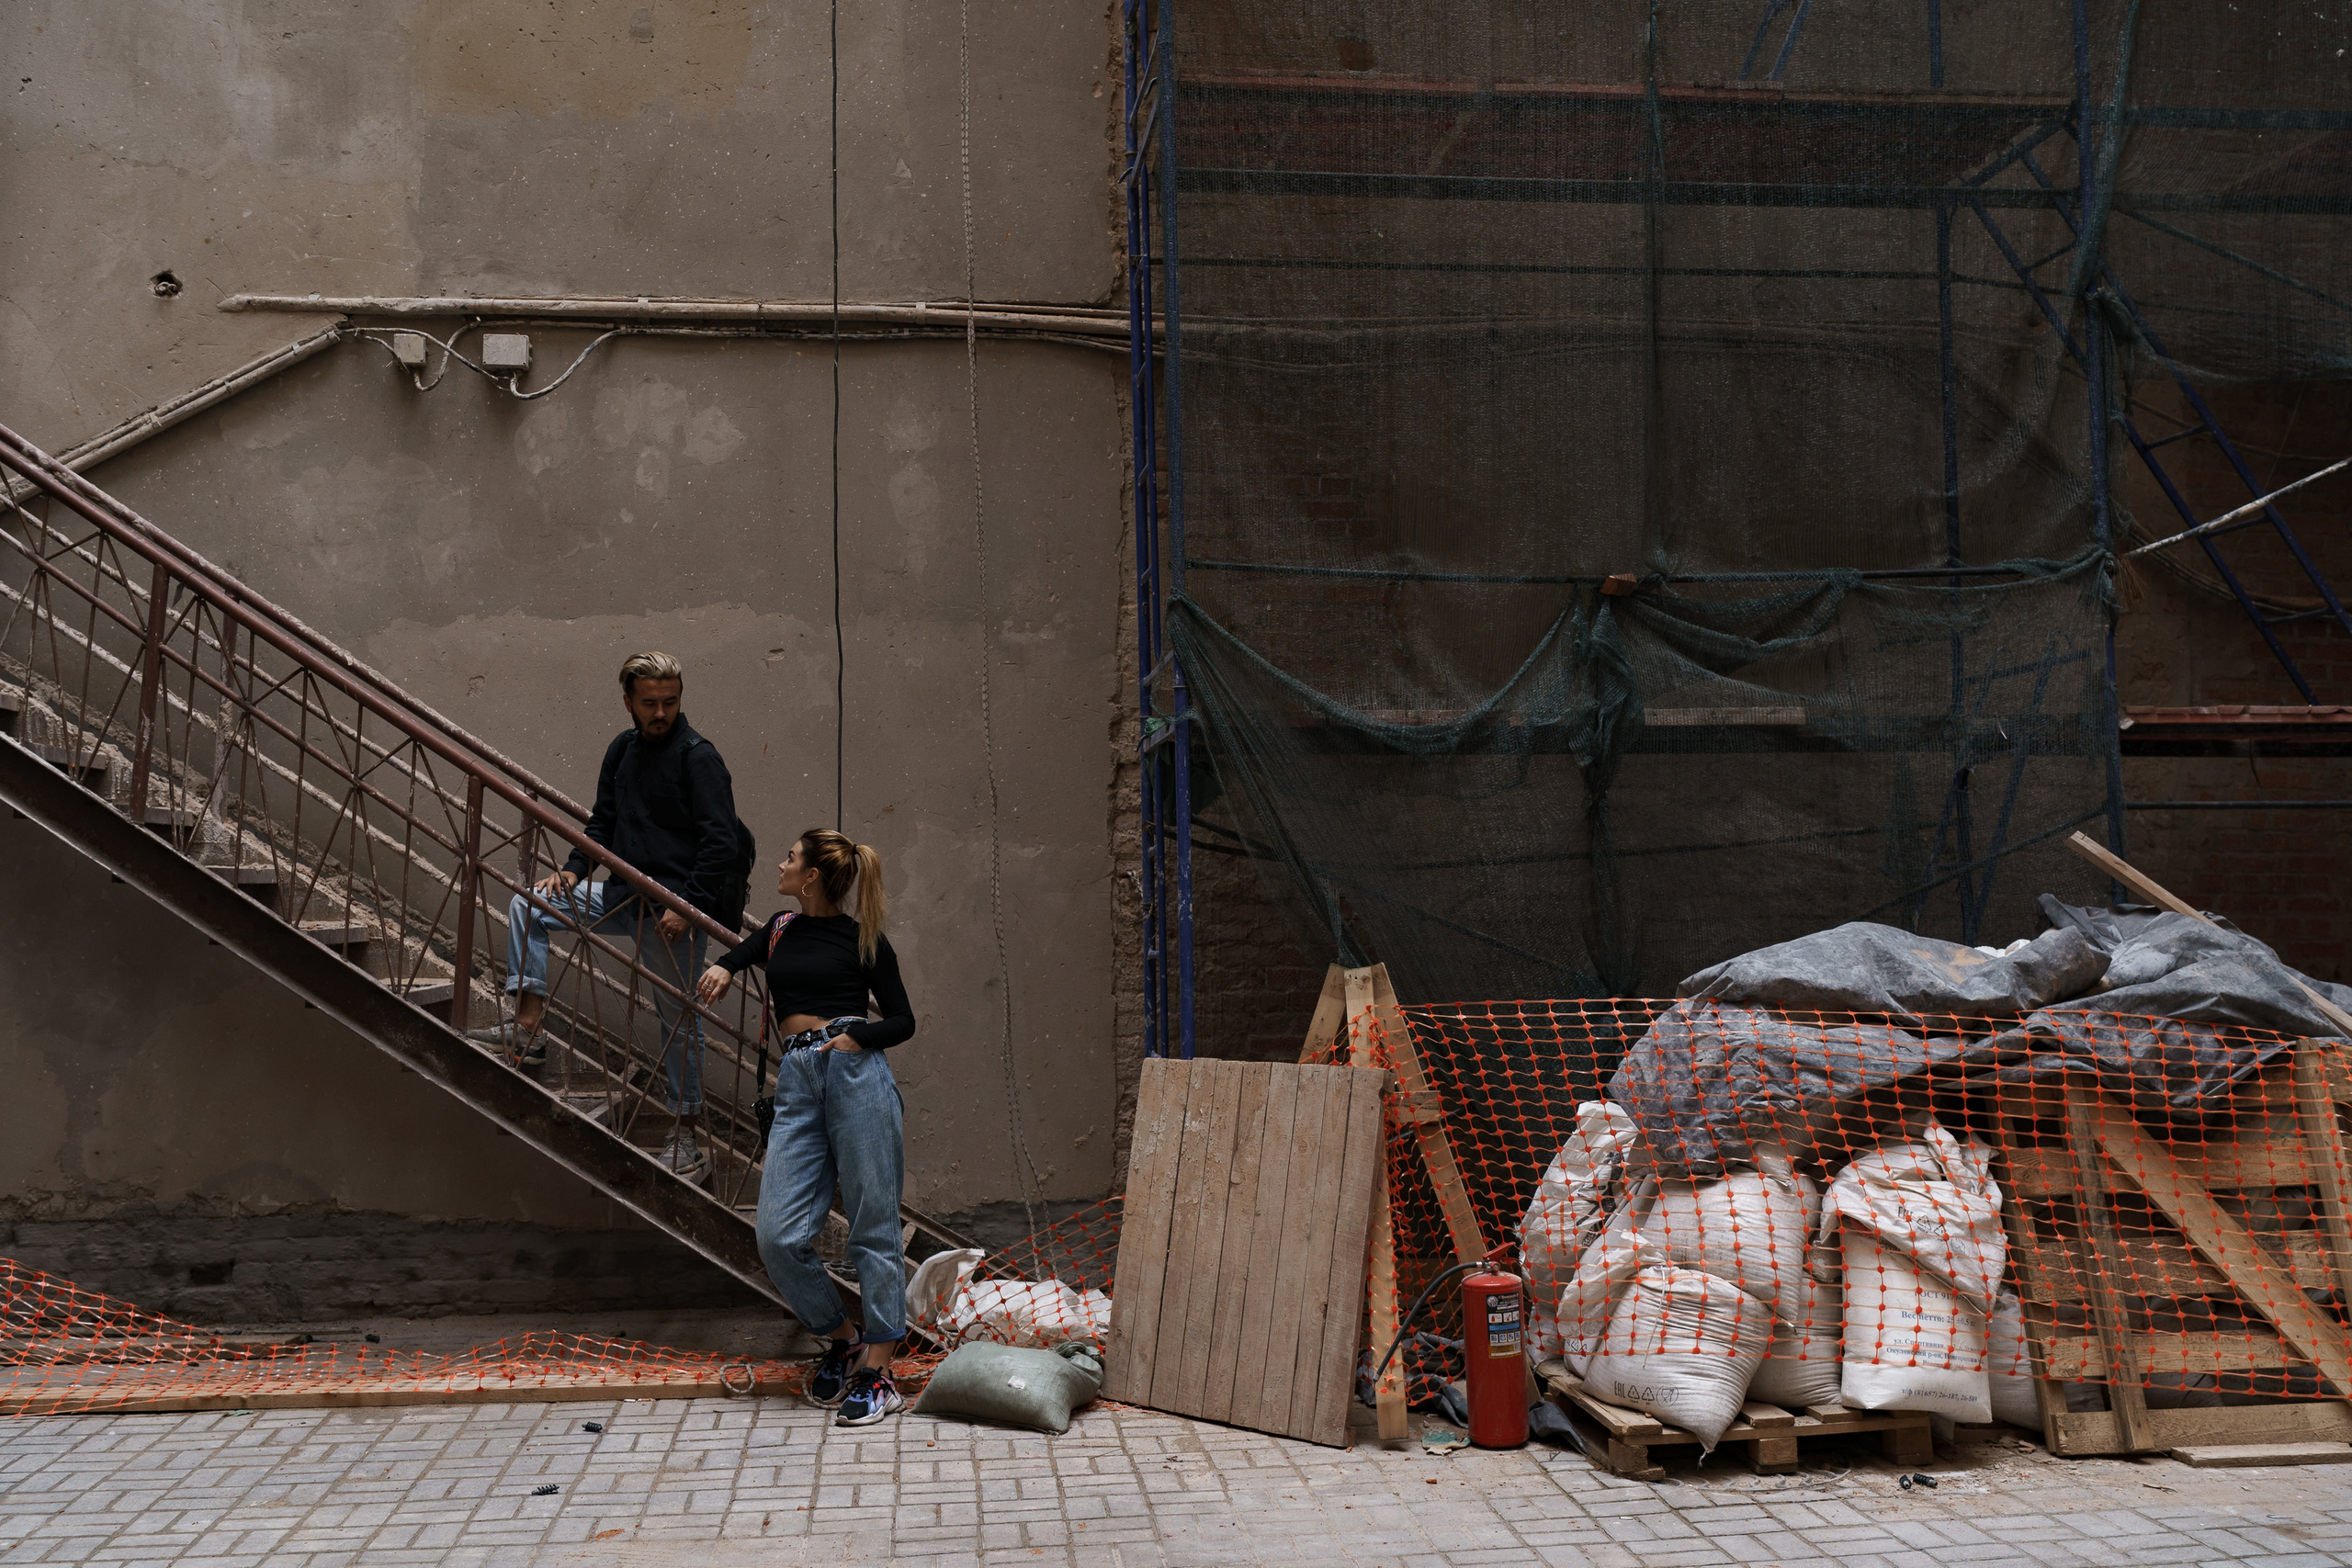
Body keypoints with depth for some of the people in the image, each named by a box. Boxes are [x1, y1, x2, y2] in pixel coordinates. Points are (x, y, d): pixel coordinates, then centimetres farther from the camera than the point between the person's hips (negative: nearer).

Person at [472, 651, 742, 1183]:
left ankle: (687, 1138, 9)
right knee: (528, 906, 3)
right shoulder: (623, 750, 10)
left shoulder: (699, 757, -12)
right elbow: (604, 820, 21)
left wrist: (688, 904, -21)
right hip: (623, 895, 7)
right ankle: (528, 1030, 2)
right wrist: (574, 870, 6)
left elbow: (720, 840, -16)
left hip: (675, 907, -7)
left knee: (678, 1018, -1)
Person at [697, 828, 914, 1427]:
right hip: (798, 1085, 5)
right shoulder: (779, 930, 18)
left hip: (856, 1072, -5)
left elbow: (902, 1021, 7)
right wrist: (722, 969, 11)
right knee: (779, 1237, -5)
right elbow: (740, 955, 35)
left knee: (872, 1230, -3)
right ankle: (842, 1339, 17)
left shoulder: (863, 939, 6)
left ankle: (877, 1372, 3)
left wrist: (856, 1037, -11)